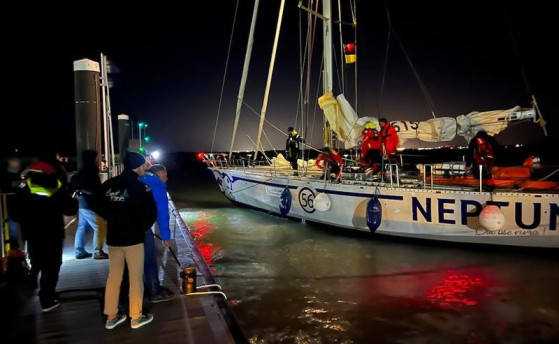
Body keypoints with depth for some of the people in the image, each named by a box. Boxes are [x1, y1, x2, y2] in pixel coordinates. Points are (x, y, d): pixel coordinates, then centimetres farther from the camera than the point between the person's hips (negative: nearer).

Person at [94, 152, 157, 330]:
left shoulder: (108, 184, 2)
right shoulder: (141, 187, -14)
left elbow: (98, 206, 12)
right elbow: (151, 213, -12)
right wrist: (143, 228, 6)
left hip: (113, 237, 6)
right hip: (133, 238, -5)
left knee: (113, 277, 15)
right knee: (135, 278, 5)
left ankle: (111, 317, 23)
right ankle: (136, 317, 15)